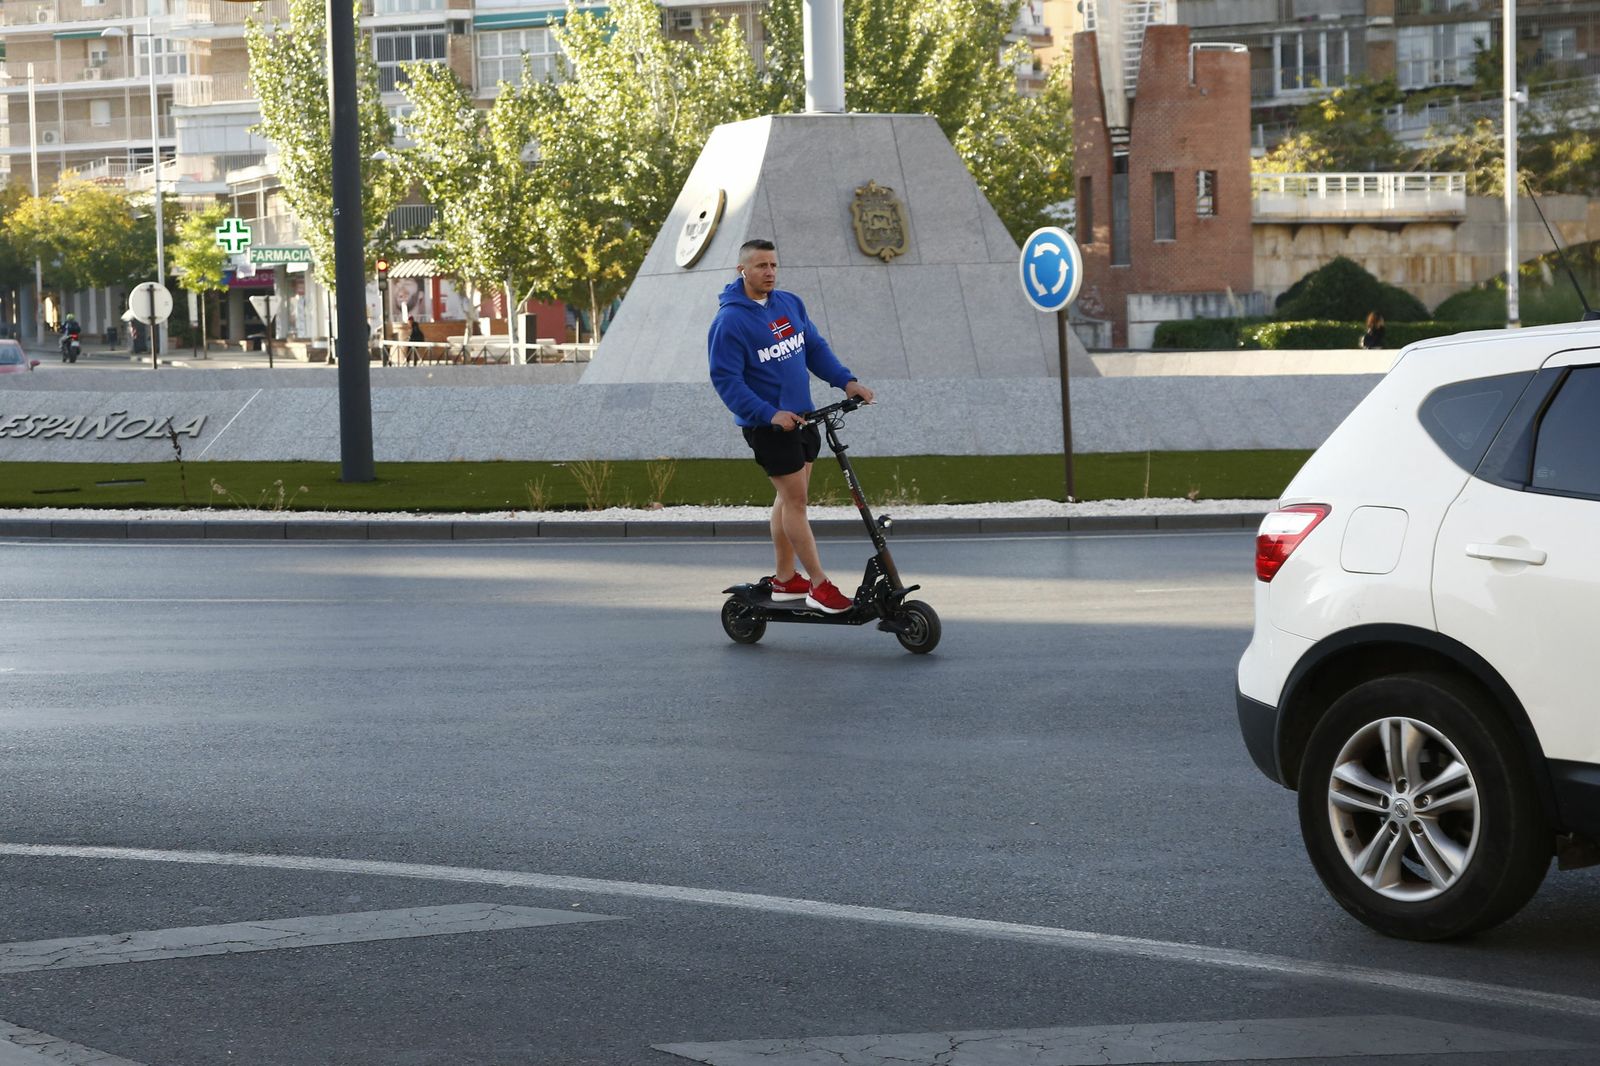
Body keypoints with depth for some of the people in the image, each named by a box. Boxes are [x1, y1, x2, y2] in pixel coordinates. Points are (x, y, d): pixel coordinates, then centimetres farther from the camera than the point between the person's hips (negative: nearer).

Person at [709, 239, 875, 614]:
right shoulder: (730, 322, -16)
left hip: (801, 416, 7)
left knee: (790, 497, 13)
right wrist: (770, 414, -27)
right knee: (795, 499, -7)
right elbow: (726, 380, -19)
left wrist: (846, 381, -2)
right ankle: (819, 584, -3)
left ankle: (784, 579, 24)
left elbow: (815, 347, 13)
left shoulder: (790, 303, 6)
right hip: (768, 425, -7)